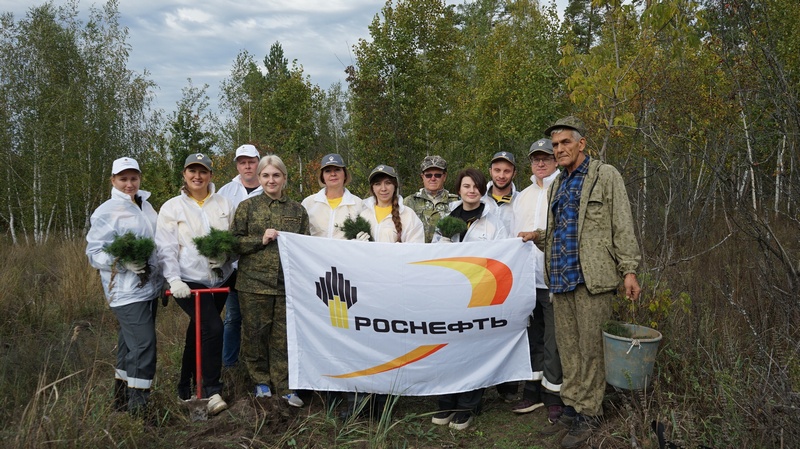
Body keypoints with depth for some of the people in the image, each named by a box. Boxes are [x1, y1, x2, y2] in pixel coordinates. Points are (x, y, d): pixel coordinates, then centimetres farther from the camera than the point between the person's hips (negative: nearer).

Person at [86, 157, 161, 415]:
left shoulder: (146, 206, 12)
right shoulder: (107, 212, -9)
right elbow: (93, 252, -9)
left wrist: (163, 280, 18)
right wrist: (123, 262, -25)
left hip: (149, 288, 7)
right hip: (127, 292, -7)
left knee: (129, 345, 16)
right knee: (143, 347, -12)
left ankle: (122, 402, 29)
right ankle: (137, 409, -4)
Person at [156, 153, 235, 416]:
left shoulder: (224, 204, 9)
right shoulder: (172, 207, 1)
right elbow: (166, 248, -5)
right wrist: (174, 279, -17)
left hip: (220, 278, 4)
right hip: (190, 280, -4)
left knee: (198, 333, 14)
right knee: (213, 328, -19)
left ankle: (186, 389, 30)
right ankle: (212, 391, -7)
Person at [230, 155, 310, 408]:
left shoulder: (298, 210, 12)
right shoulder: (247, 207, 6)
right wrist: (261, 239, -11)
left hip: (288, 283, 1)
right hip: (254, 282, -1)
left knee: (284, 335, 2)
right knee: (255, 333, 6)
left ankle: (285, 386, 14)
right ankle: (261, 380, 24)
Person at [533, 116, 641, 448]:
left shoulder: (605, 176, 0)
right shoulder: (557, 185, 18)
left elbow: (622, 226, -5)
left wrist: (629, 270, -11)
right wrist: (538, 236, 6)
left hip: (591, 276, -6)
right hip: (561, 278, 6)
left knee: (590, 348, 0)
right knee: (567, 347, 12)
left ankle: (588, 415, 10)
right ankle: (571, 407, 23)